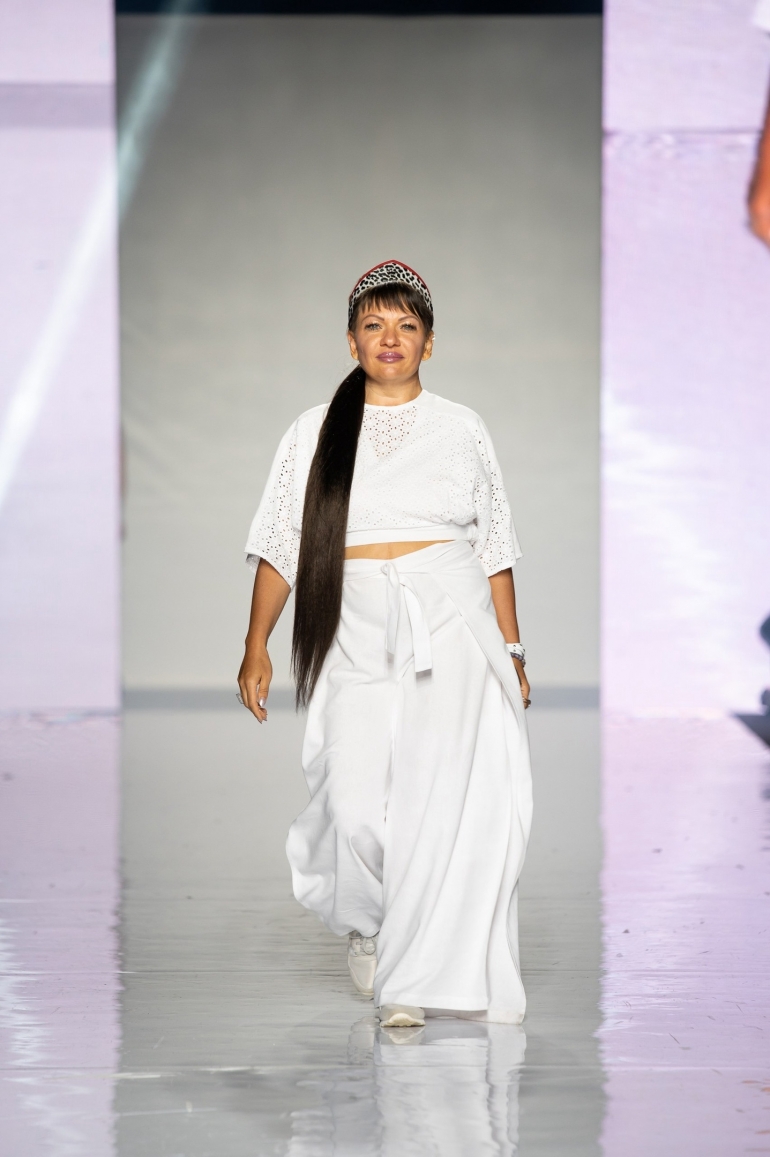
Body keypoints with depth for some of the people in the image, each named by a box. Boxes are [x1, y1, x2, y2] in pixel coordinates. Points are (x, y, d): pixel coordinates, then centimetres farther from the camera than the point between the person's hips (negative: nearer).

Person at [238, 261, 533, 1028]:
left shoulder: (462, 431, 10)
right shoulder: (314, 433, 9)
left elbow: (495, 548, 12)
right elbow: (279, 545, 7)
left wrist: (511, 649, 9)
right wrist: (256, 644, 0)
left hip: (450, 627, 0)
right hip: (355, 633, 0)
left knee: (444, 798, -11)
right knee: (357, 804, -12)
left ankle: (412, 980, -2)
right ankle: (365, 917, 22)